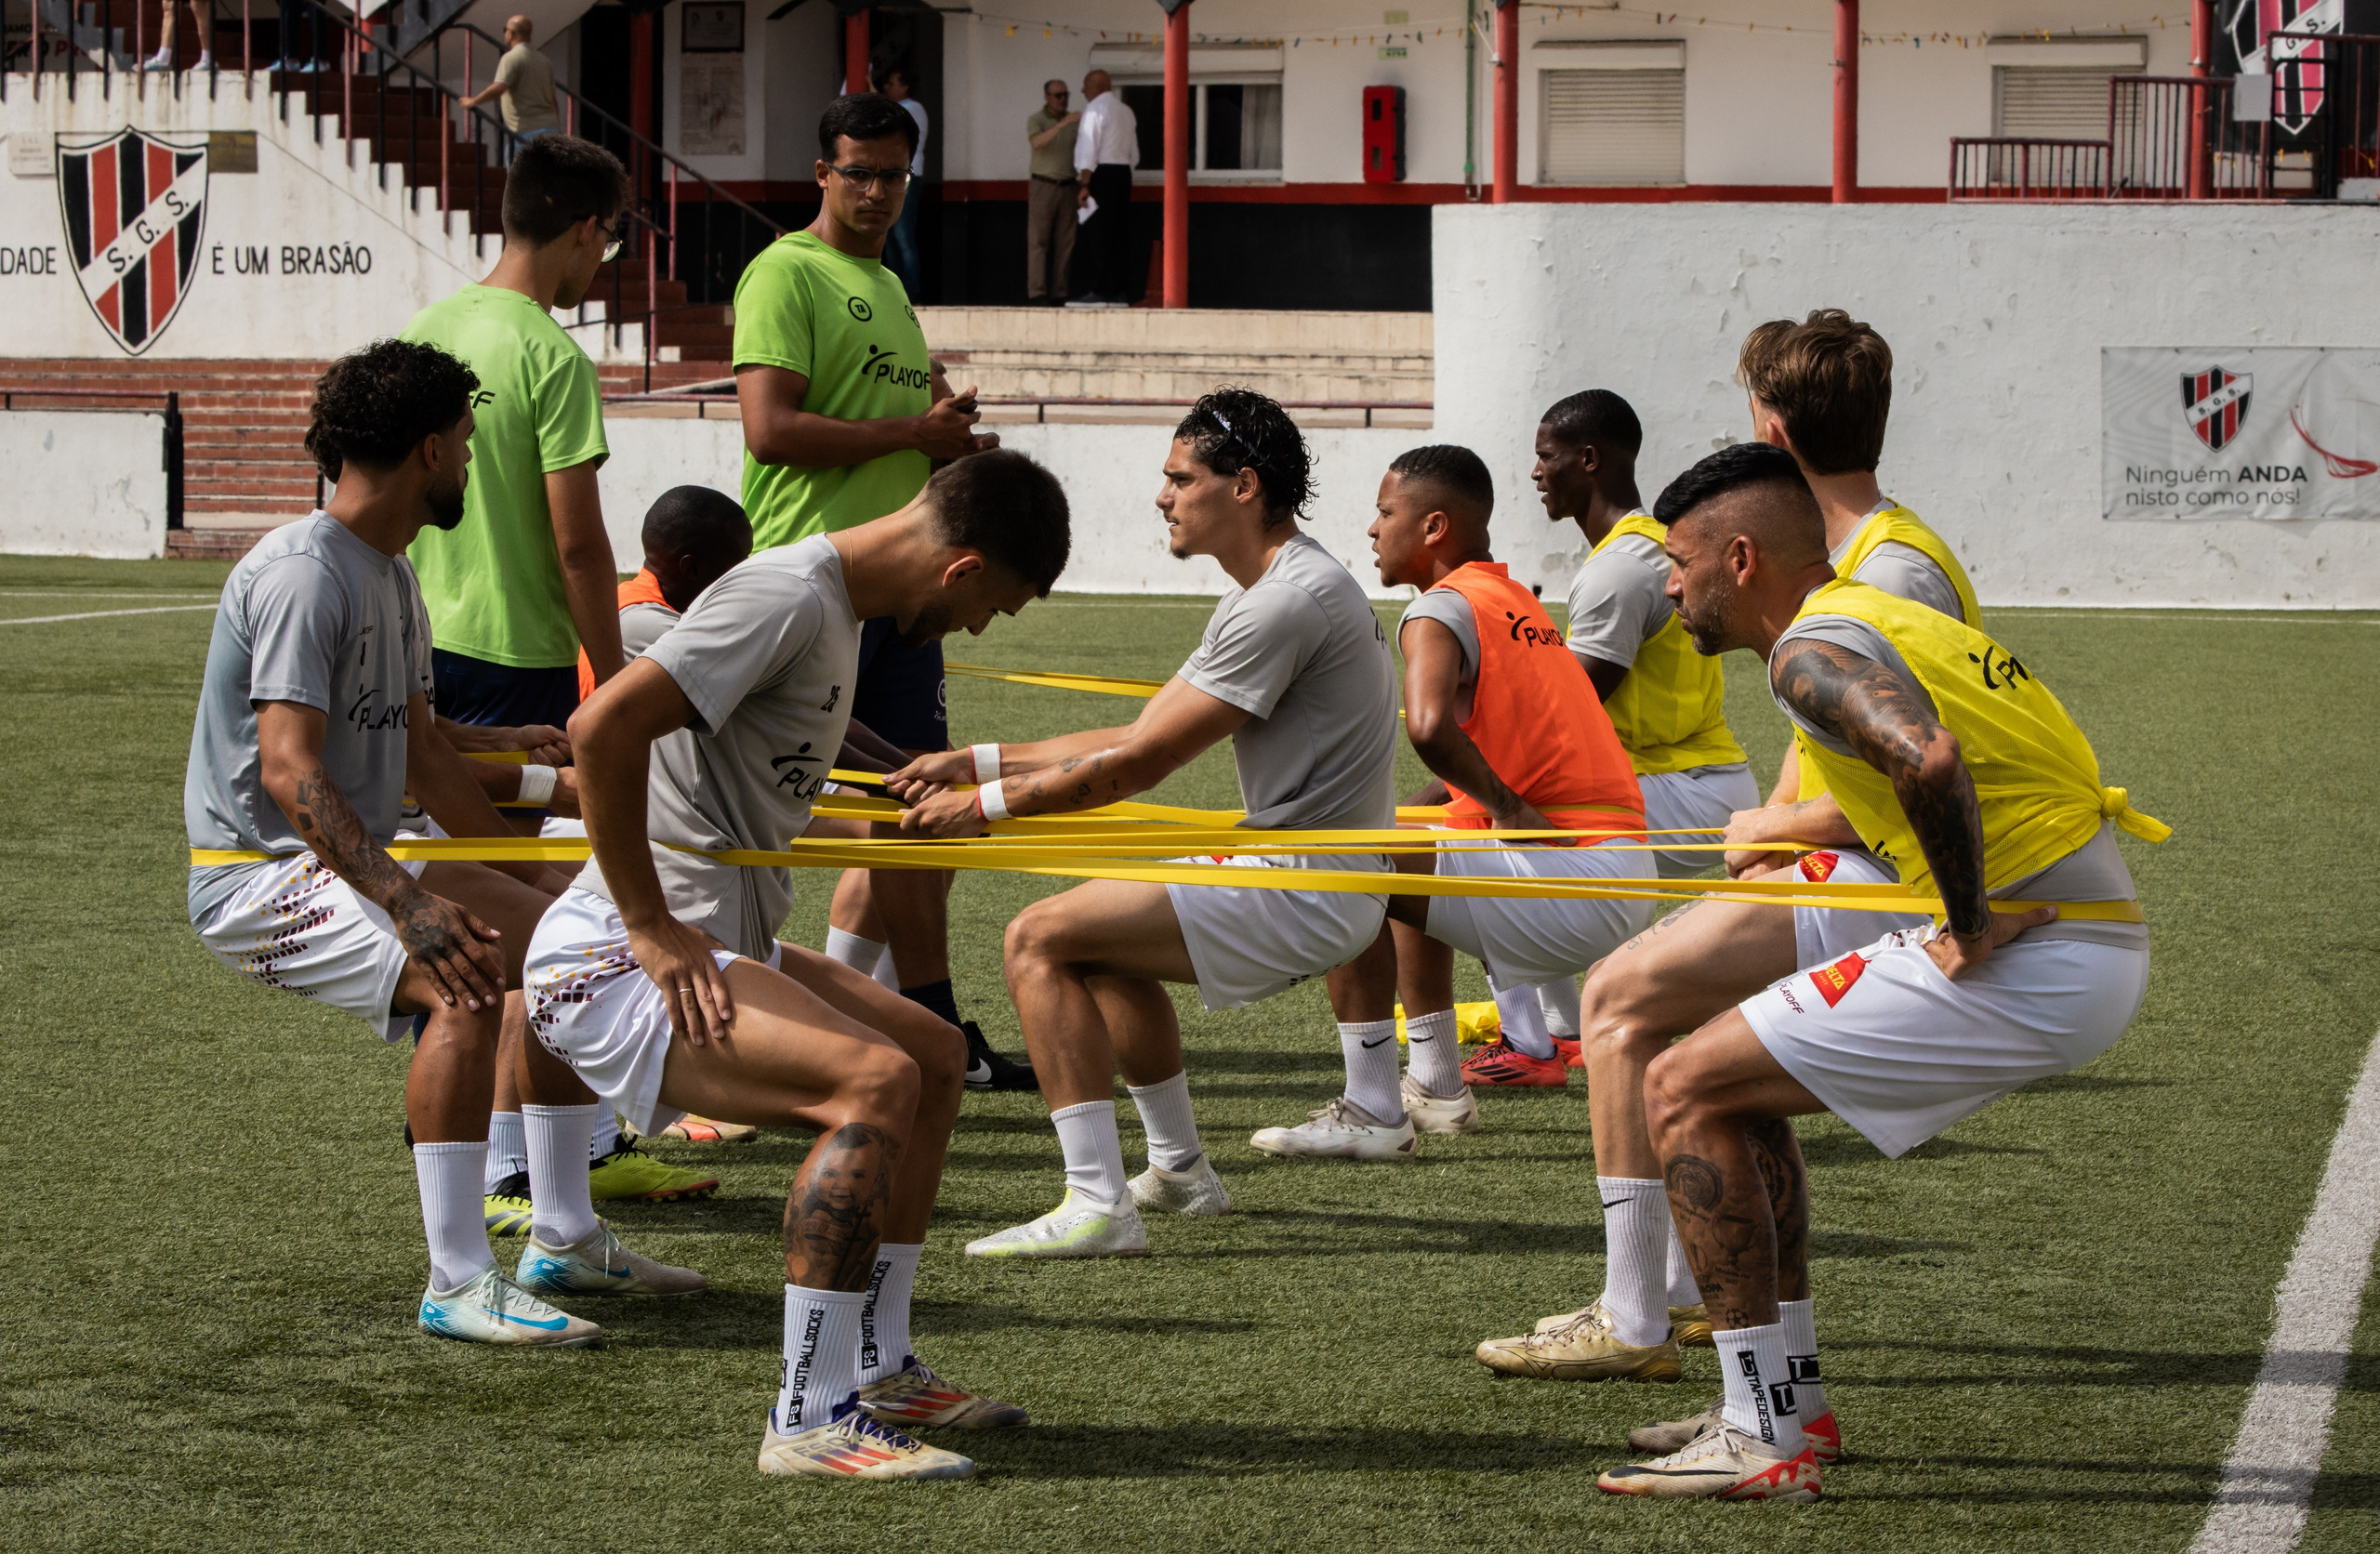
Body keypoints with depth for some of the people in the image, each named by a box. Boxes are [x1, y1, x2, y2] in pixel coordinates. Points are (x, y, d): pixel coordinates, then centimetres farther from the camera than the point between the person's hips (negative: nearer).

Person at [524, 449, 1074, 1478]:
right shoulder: (788, 598, -17)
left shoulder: (834, 608, 15)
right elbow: (603, 729, -27)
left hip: (718, 945, 11)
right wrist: (650, 926, -23)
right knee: (877, 1078, -25)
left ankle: (875, 1372, 24)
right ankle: (811, 1421, -24)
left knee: (934, 1053, 18)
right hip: (613, 967, -11)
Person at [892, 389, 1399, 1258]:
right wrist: (975, 762, 13)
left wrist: (985, 806, -9)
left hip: (1302, 893, -11)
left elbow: (1139, 766, -17)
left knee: (1042, 940, -14)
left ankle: (1098, 1206, -21)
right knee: (1105, 943, 29)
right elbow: (1139, 739, 16)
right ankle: (1180, 1171, 34)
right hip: (1298, 872, 11)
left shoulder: (1284, 604, -19)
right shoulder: (1281, 590, 15)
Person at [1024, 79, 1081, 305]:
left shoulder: (1075, 120, 6)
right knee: (1038, 242, -8)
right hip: (1042, 187, -4)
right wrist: (1061, 124, -40)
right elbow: (1036, 143, -30)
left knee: (1064, 243, 2)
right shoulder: (1034, 120, -9)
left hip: (1067, 188, 4)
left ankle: (1058, 294, 6)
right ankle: (1037, 295, -8)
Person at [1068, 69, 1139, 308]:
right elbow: (1134, 154, 21)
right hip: (1124, 172, 8)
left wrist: (1084, 185, -20)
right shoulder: (1126, 112, 18)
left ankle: (1096, 292, -12)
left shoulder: (1096, 109, -9)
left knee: (1095, 236, -8)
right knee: (1119, 235, 7)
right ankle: (1121, 292, 6)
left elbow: (1089, 148, -17)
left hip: (1101, 174, -8)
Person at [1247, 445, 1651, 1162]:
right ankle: (1437, 1089, 35)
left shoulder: (1441, 610, -10)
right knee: (1404, 872, 31)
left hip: (1573, 884, -10)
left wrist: (1503, 805, -17)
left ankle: (1372, 1114, -8)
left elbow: (1428, 726, -31)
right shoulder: (1514, 599, 19)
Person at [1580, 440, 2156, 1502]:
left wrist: (1971, 934, -21)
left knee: (1684, 1088, -6)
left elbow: (1928, 758, -31)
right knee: (1739, 1083, 22)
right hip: (2094, 950, 10)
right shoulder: (1888, 618, 19)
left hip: (2026, 965, -10)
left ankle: (1765, 1443, -7)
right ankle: (1791, 1403, 24)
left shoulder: (1815, 647, -11)